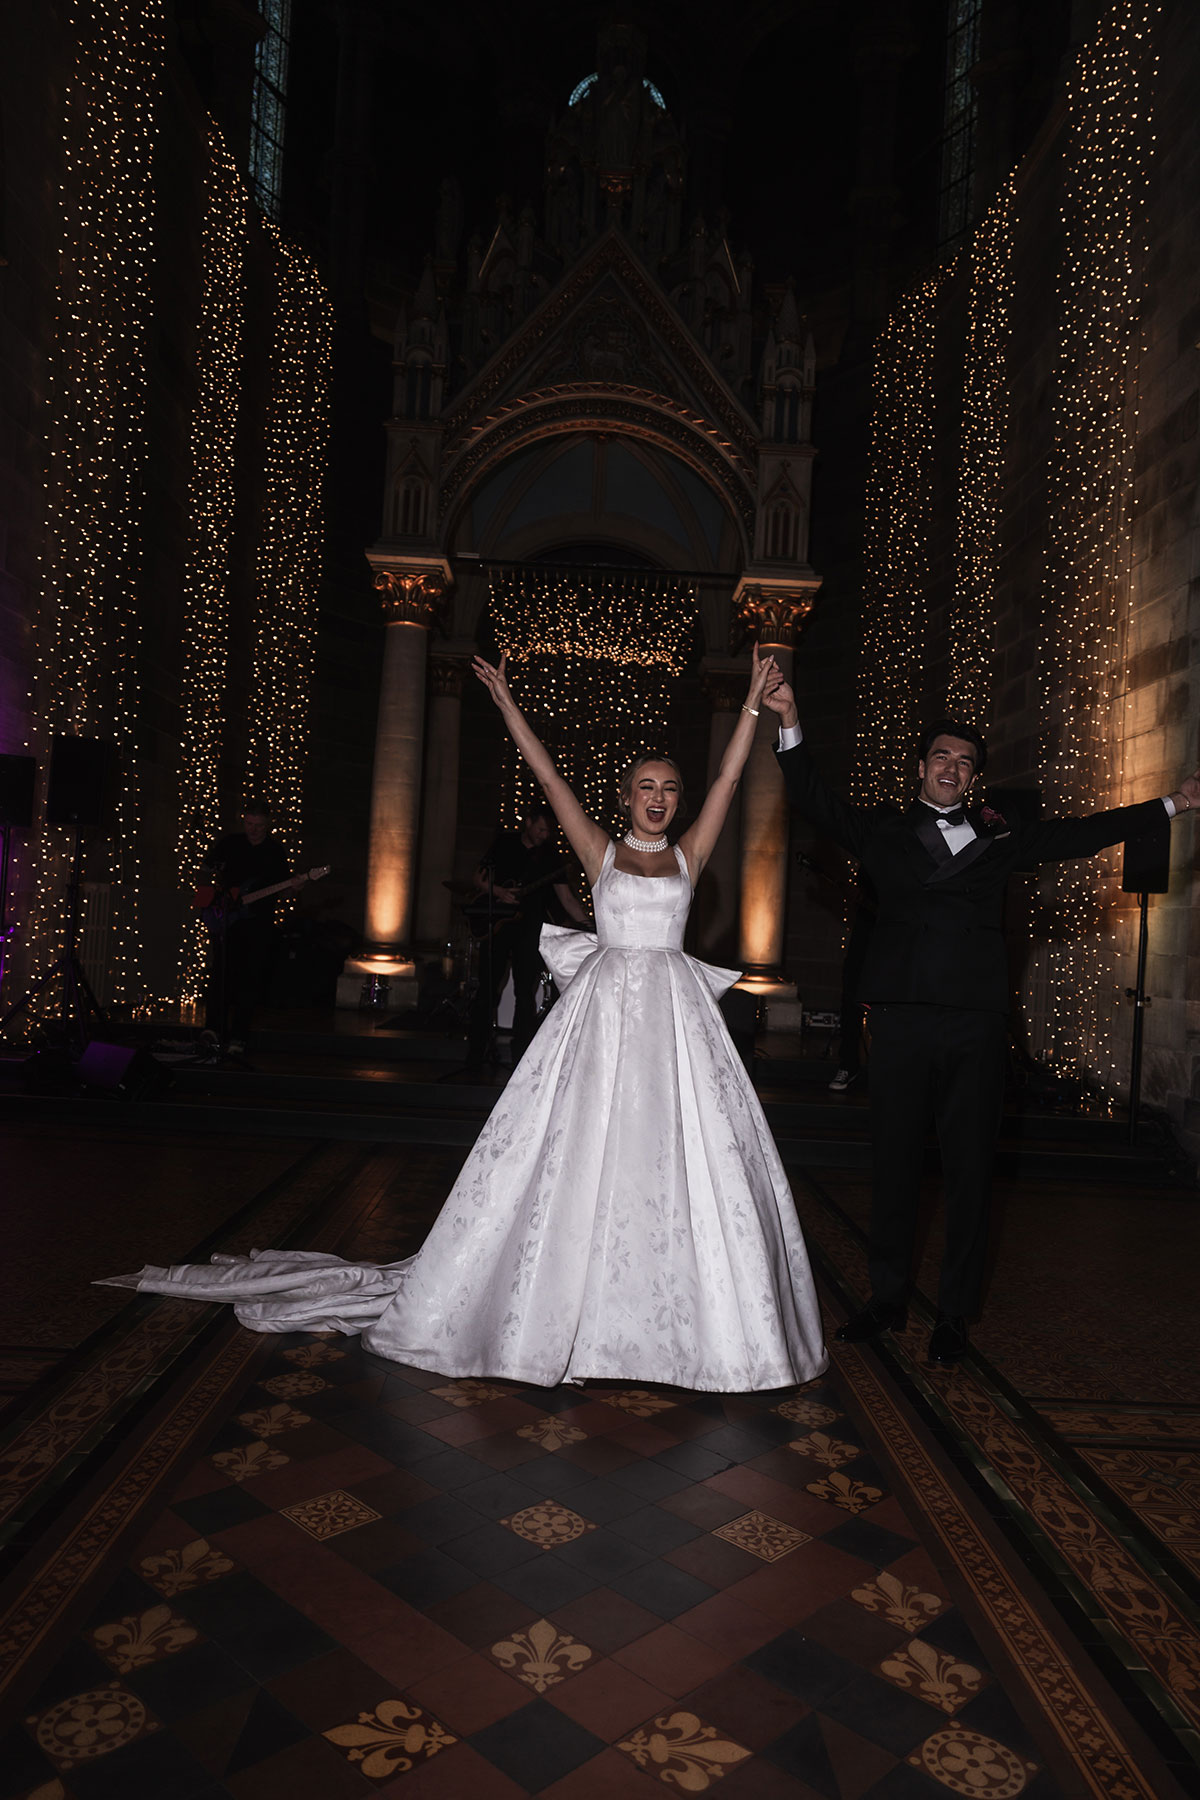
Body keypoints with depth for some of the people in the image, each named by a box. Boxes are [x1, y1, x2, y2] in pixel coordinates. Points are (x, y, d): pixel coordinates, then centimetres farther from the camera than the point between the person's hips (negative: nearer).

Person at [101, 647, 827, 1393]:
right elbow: (548, 775, 2)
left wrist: (753, 705, 3)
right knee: (585, 1149, 1)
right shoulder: (602, 852, 7)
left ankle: (686, 1314, 13)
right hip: (606, 1009, -1)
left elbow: (729, 778, 6)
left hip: (676, 1017, 2)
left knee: (689, 1155, -1)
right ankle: (563, 1299, 16)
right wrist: (508, 703, -1)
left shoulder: (689, 856, 10)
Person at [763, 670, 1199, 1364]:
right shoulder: (884, 831, 9)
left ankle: (956, 1313, 19)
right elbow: (817, 801, -1)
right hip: (902, 1018, -1)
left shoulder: (1000, 837, 14)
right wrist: (791, 723, -13)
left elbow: (1083, 833, 19)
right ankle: (890, 1299, 23)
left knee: (970, 1168, 5)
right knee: (894, 1162, 7)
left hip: (978, 1022, 1)